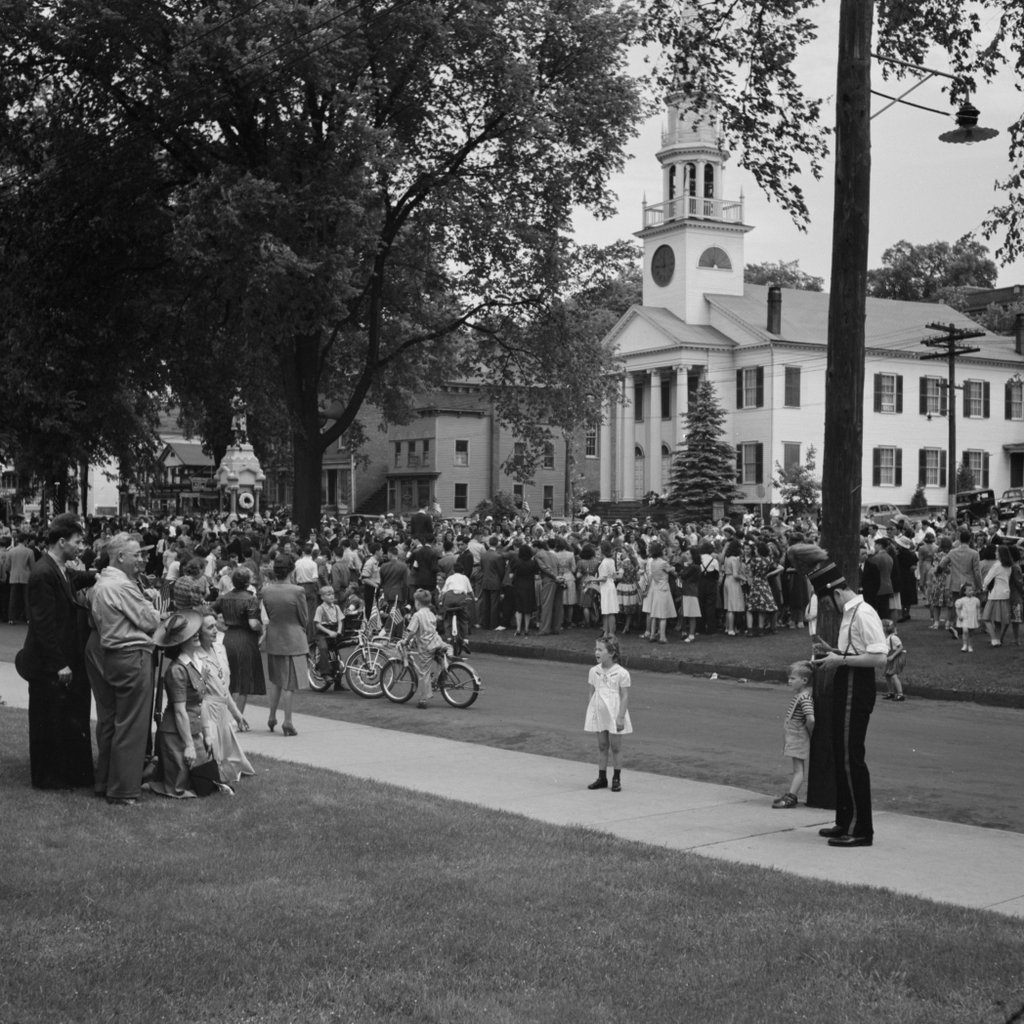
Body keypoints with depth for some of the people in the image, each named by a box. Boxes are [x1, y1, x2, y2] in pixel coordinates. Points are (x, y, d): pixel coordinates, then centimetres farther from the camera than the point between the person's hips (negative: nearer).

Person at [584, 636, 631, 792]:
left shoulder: (621, 673, -12)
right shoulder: (594, 671, 3)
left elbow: (625, 696, -10)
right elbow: (592, 693, 10)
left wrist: (621, 717, -14)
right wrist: (590, 713, 7)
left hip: (614, 716, -4)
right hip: (599, 714, 4)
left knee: (615, 747, 4)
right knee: (602, 746, 11)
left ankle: (616, 779, 15)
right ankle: (602, 778, 19)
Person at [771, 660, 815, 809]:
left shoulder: (804, 698, -20)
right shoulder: (798, 696, 11)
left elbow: (811, 719, -32)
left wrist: (810, 732, -15)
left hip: (799, 738, -10)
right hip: (793, 737, 10)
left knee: (798, 769, -7)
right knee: (797, 769, 16)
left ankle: (791, 797, -9)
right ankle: (790, 794, 22)